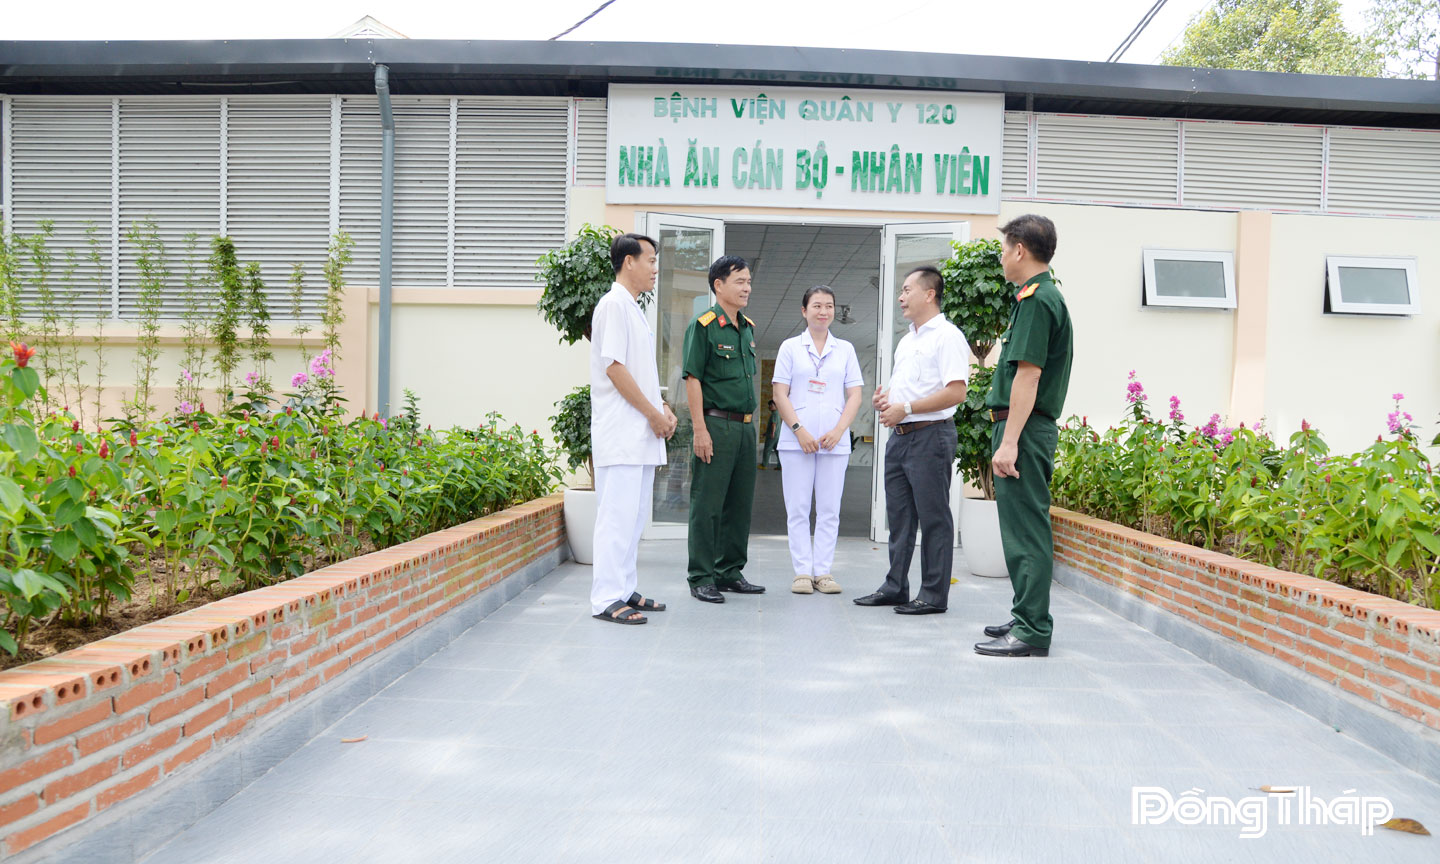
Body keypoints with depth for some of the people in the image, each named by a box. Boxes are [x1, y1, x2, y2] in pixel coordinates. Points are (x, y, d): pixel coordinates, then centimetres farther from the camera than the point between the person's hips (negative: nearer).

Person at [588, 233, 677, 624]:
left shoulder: (634, 309, 20)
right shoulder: (614, 304, -9)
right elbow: (613, 367, -17)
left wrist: (663, 408, 11)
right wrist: (653, 413, -13)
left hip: (643, 432, 10)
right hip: (620, 433, -10)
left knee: (634, 514, 12)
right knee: (618, 515, -9)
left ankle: (625, 591, 19)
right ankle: (606, 599, -4)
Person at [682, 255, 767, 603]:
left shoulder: (748, 327, 14)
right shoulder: (703, 326, -9)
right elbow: (693, 379, -12)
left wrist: (750, 422, 16)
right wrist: (700, 430, -17)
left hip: (746, 425, 8)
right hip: (716, 424, -8)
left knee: (740, 503, 12)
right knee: (707, 504, -2)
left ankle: (730, 572, 23)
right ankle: (701, 578, 6)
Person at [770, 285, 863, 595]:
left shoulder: (845, 349, 11)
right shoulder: (790, 347, 6)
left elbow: (854, 396, 7)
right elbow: (780, 395, 1)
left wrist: (838, 431, -7)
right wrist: (799, 430, -10)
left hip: (835, 442, 1)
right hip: (796, 441, -1)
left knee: (829, 509, 3)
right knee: (798, 509, 0)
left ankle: (823, 572, 9)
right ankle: (802, 572, 6)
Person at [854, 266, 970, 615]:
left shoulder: (947, 336, -9)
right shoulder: (906, 340, 20)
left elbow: (956, 392, -19)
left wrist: (905, 409, -19)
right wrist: (885, 399, 5)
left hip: (930, 436, -9)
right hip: (900, 436, 9)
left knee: (933, 518, -2)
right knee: (899, 517, 12)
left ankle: (934, 595, 4)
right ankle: (895, 587, 20)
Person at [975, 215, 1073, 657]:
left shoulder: (1036, 300, -14)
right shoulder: (1045, 296, 19)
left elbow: (1027, 375, -21)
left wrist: (1009, 441, -23)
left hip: (1024, 428, -11)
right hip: (1030, 427, 11)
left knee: (1026, 530, -7)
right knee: (1023, 528, 16)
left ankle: (1032, 632, -2)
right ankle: (1026, 617, 25)